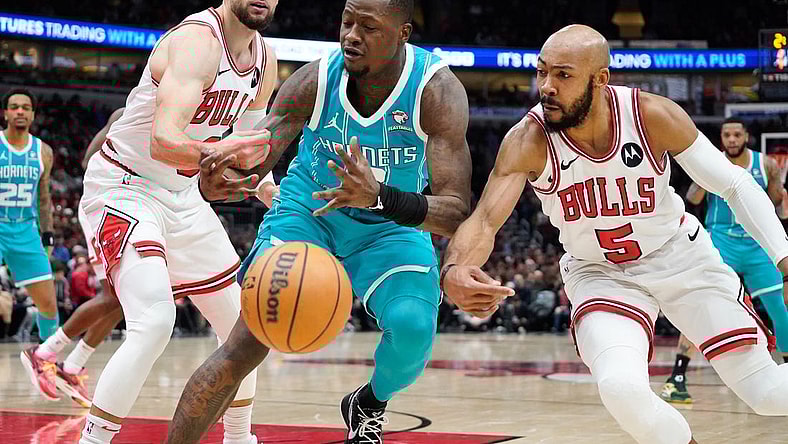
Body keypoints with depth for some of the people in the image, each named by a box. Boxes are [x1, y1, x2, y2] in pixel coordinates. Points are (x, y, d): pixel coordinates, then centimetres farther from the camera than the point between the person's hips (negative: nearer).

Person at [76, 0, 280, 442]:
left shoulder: (265, 60, 2)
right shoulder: (197, 39, -25)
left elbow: (246, 150, 16)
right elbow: (163, 140, -39)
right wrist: (212, 156, -57)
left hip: (183, 196, 9)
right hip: (124, 188, -9)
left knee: (243, 324, 13)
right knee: (155, 322, -29)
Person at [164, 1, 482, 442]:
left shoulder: (437, 90, -27)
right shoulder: (316, 80, -23)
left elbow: (456, 213, -32)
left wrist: (379, 198, -50)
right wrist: (218, 181, -48)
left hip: (391, 224, 0)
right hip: (309, 211, 0)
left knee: (413, 327, -26)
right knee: (246, 344, -17)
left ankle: (369, 404, 9)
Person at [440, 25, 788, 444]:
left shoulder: (653, 115, -23)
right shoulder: (528, 142, -24)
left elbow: (734, 185, -11)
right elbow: (485, 220, -33)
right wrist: (455, 271, -55)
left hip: (680, 256, 1)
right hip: (599, 273, 0)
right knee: (622, 388, -29)